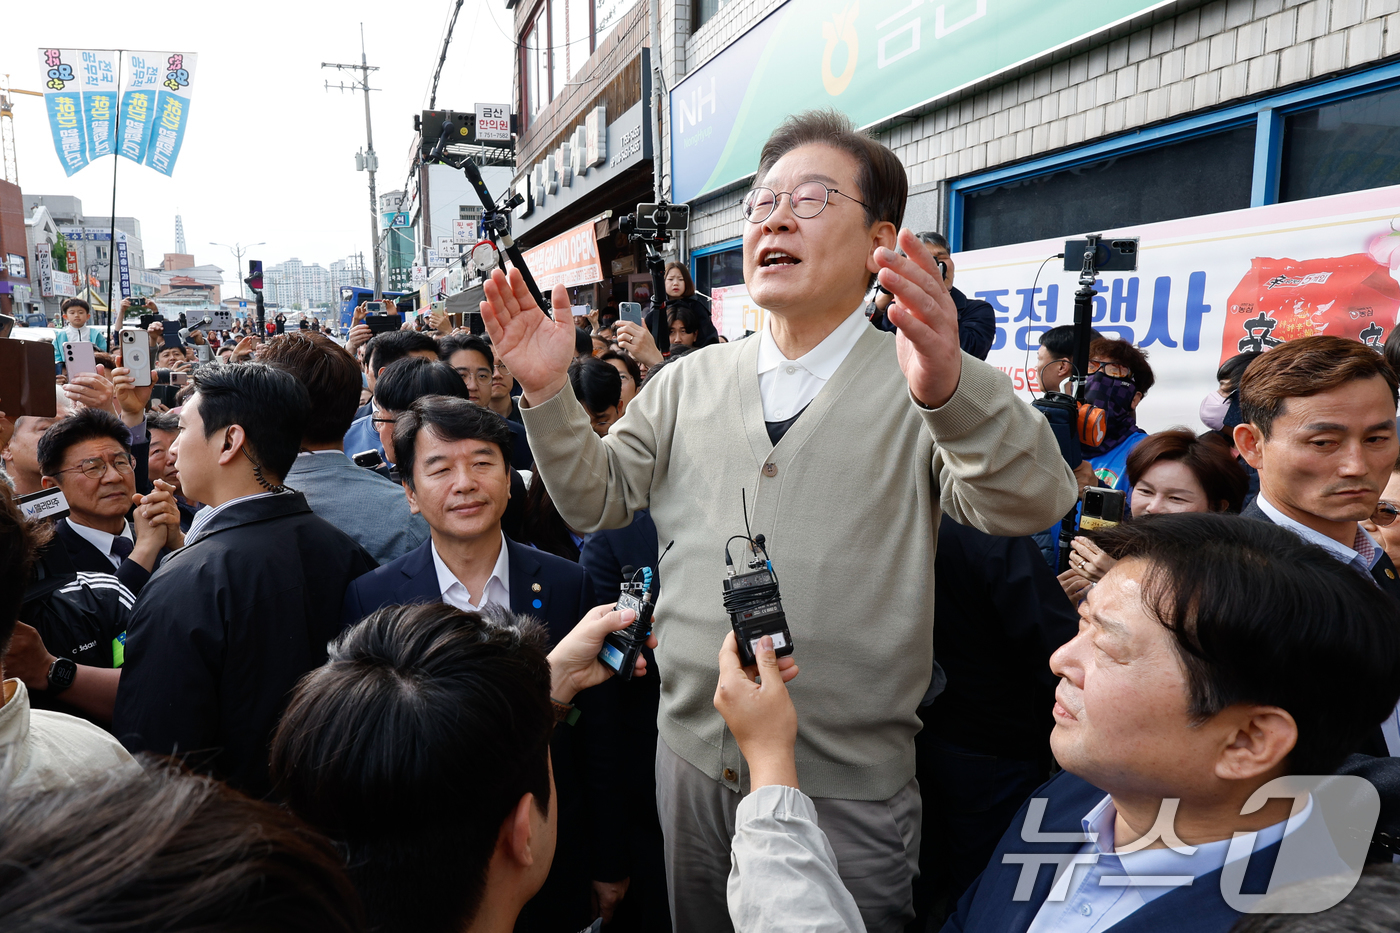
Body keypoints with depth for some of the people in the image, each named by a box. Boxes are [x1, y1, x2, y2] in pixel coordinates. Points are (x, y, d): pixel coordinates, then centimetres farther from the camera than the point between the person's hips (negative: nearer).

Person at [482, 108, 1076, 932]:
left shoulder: (922, 383, -9)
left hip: (847, 793, -3)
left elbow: (1032, 505, -23)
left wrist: (953, 388, -42)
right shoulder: (690, 382, 4)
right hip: (691, 762, 4)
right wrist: (549, 392, -10)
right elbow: (596, 499, 6)